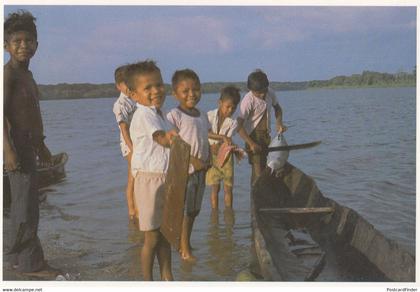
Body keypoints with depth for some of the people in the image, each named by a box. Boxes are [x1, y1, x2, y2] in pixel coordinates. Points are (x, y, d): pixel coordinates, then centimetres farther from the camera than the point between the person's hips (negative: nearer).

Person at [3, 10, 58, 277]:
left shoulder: (27, 74, 17)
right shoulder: (8, 73, -11)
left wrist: (41, 145, 26)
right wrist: (9, 150, -25)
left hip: (28, 143, 10)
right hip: (16, 143, -10)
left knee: (24, 202, 16)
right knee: (26, 204, -6)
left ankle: (18, 257, 27)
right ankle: (31, 262, 3)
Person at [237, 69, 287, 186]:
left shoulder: (270, 93, -2)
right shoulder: (248, 100, -21)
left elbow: (277, 107, 19)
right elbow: (239, 126, -24)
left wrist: (279, 122, 1)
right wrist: (251, 144, -28)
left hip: (267, 136, 7)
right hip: (254, 138, -7)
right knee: (258, 172, -9)